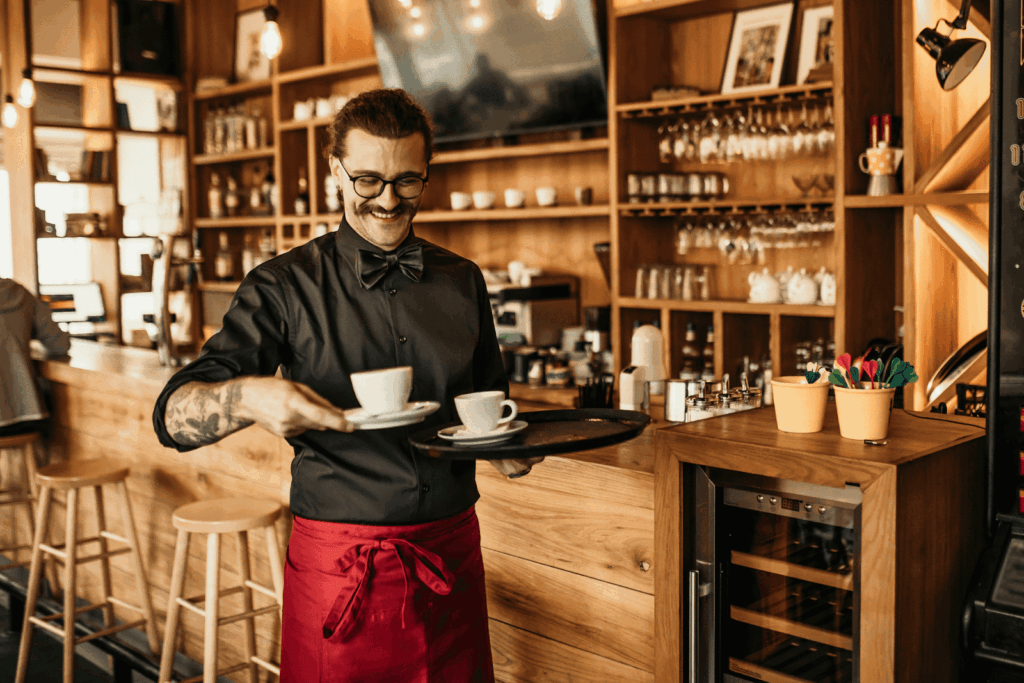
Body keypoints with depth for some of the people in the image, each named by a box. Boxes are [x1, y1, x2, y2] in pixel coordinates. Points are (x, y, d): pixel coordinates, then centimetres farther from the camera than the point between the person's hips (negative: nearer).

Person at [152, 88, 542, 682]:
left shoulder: (464, 282, 7)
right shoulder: (285, 288, -5)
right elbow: (174, 415, -12)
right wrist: (249, 398, -34)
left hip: (453, 552, 3)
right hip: (340, 560, -3)